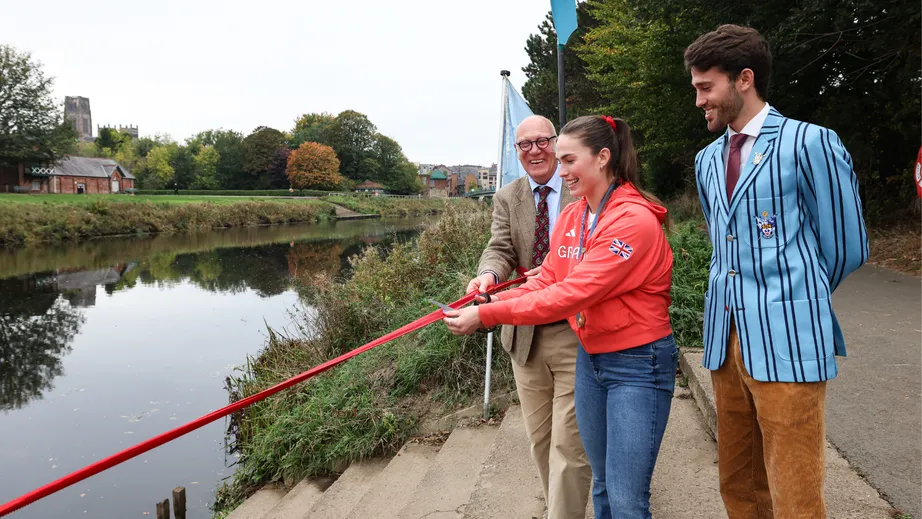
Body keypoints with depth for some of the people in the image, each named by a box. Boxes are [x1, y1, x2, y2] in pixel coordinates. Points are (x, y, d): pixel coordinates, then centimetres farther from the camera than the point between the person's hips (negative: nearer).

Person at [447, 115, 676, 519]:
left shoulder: (635, 220, -20)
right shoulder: (570, 217, 5)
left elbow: (573, 293, -26)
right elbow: (548, 280, 3)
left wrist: (488, 316, -26)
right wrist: (494, 299, -15)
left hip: (638, 364, -7)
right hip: (589, 358, 7)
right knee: (602, 485, 17)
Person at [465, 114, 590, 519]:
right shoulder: (506, 199, 8)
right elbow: (500, 249, -3)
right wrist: (489, 273, -27)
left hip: (575, 333, -4)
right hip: (525, 335, 4)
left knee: (568, 442, -4)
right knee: (539, 439, 16)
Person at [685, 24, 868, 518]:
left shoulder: (808, 143, -7)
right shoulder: (707, 161, 14)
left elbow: (846, 246, -1)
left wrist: (797, 301, 11)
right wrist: (748, 294, 14)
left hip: (786, 341, -6)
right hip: (725, 339, 7)